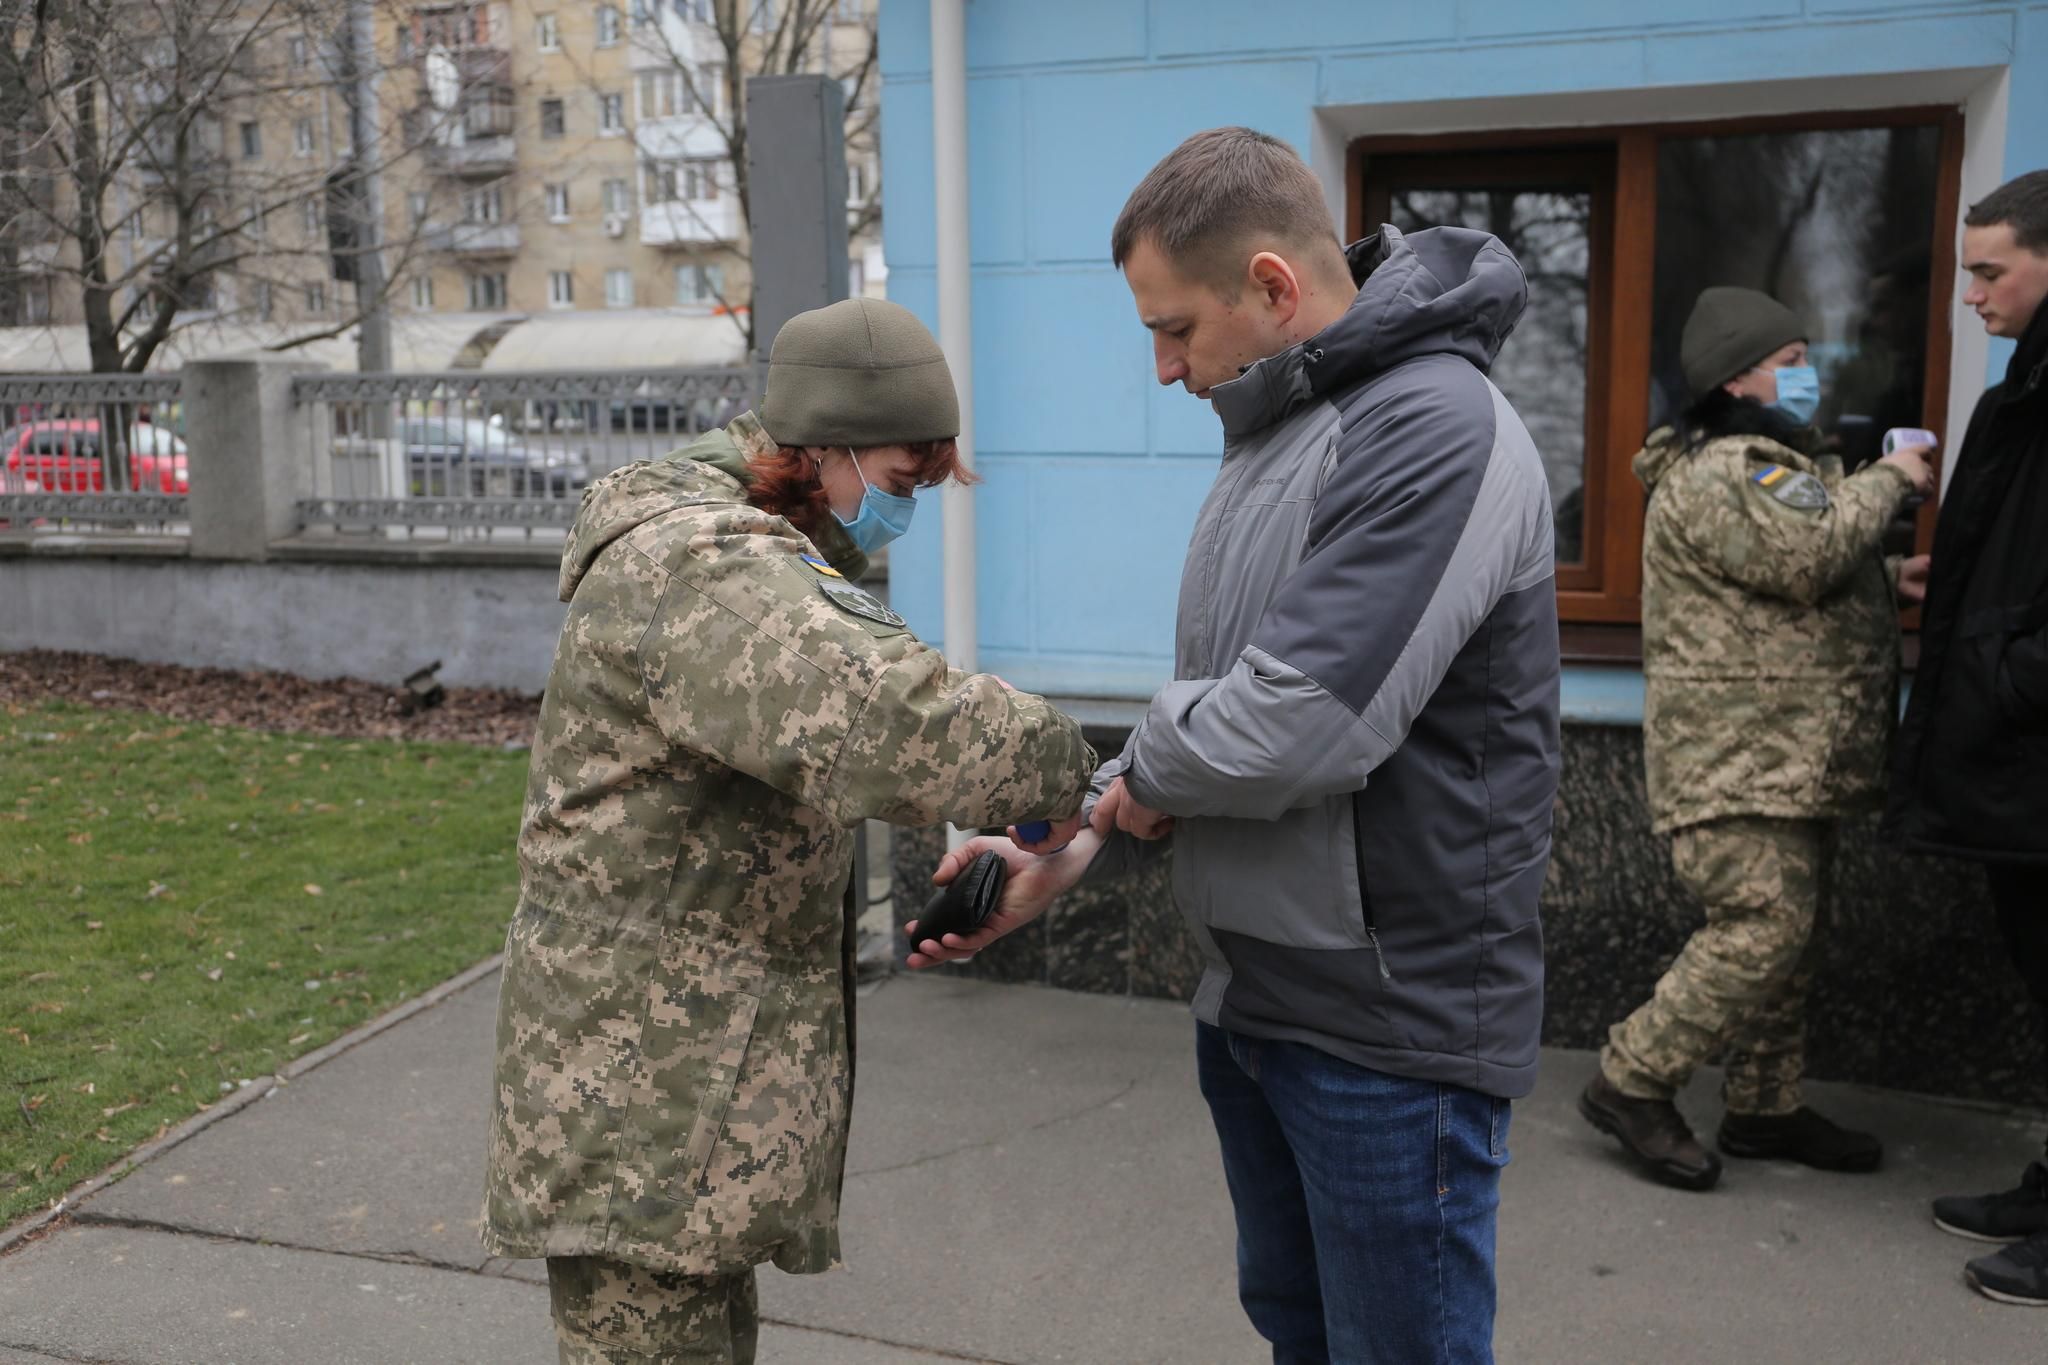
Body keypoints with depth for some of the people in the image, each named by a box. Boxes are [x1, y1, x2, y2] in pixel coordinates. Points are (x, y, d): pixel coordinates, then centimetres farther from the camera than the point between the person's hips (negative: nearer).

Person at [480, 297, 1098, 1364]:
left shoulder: (748, 552, 14)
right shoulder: (693, 566, -23)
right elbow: (885, 717, -37)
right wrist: (1060, 761, -21)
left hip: (701, 1064, 11)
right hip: (635, 1087, -11)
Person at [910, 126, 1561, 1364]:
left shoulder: (1436, 428, -20)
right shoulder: (1279, 430, 10)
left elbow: (1301, 723, -29)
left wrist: (1145, 772, -8)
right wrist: (1070, 852, 3)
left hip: (1391, 1027, -9)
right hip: (1252, 998, 9)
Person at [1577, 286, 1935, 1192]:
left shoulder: (1773, 462, 23)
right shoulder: (1720, 472, -13)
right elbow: (1807, 556, -24)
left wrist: (1889, 577, 10)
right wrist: (1889, 481, -10)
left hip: (1786, 753, 11)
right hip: (1738, 753, -11)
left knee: (1785, 929, 13)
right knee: (1762, 927, -15)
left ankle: (1764, 1108, 22)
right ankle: (1632, 1083, -4)